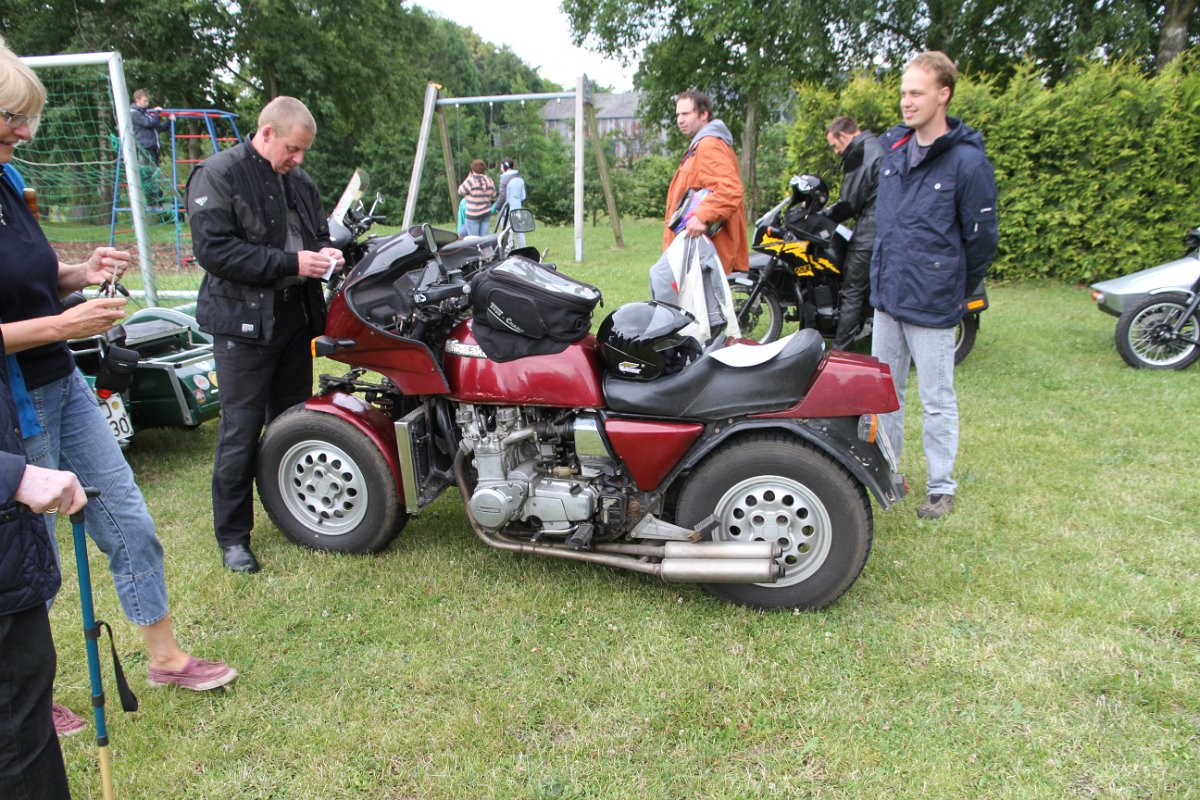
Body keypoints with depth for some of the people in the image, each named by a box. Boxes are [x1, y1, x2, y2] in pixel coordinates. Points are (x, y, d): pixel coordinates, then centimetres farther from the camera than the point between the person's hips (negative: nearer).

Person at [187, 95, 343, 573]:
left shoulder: (299, 182, 16)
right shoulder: (218, 175, -7)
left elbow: (318, 233, 28)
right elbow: (213, 249, -17)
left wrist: (324, 253, 4)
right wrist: (289, 262, -20)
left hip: (295, 315, 7)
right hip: (244, 319, -7)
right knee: (241, 430, -2)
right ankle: (232, 536, 10)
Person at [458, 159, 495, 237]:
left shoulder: (471, 180, -14)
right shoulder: (489, 180, 4)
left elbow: (461, 192, 0)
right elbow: (493, 196, 11)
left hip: (473, 215, -6)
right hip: (487, 213, 6)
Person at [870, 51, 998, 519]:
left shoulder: (967, 160, -12)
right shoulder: (892, 148, 8)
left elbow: (981, 238, -6)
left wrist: (958, 293, 3)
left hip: (932, 305, -6)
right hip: (886, 297, 7)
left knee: (937, 401, 5)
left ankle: (941, 486, 19)